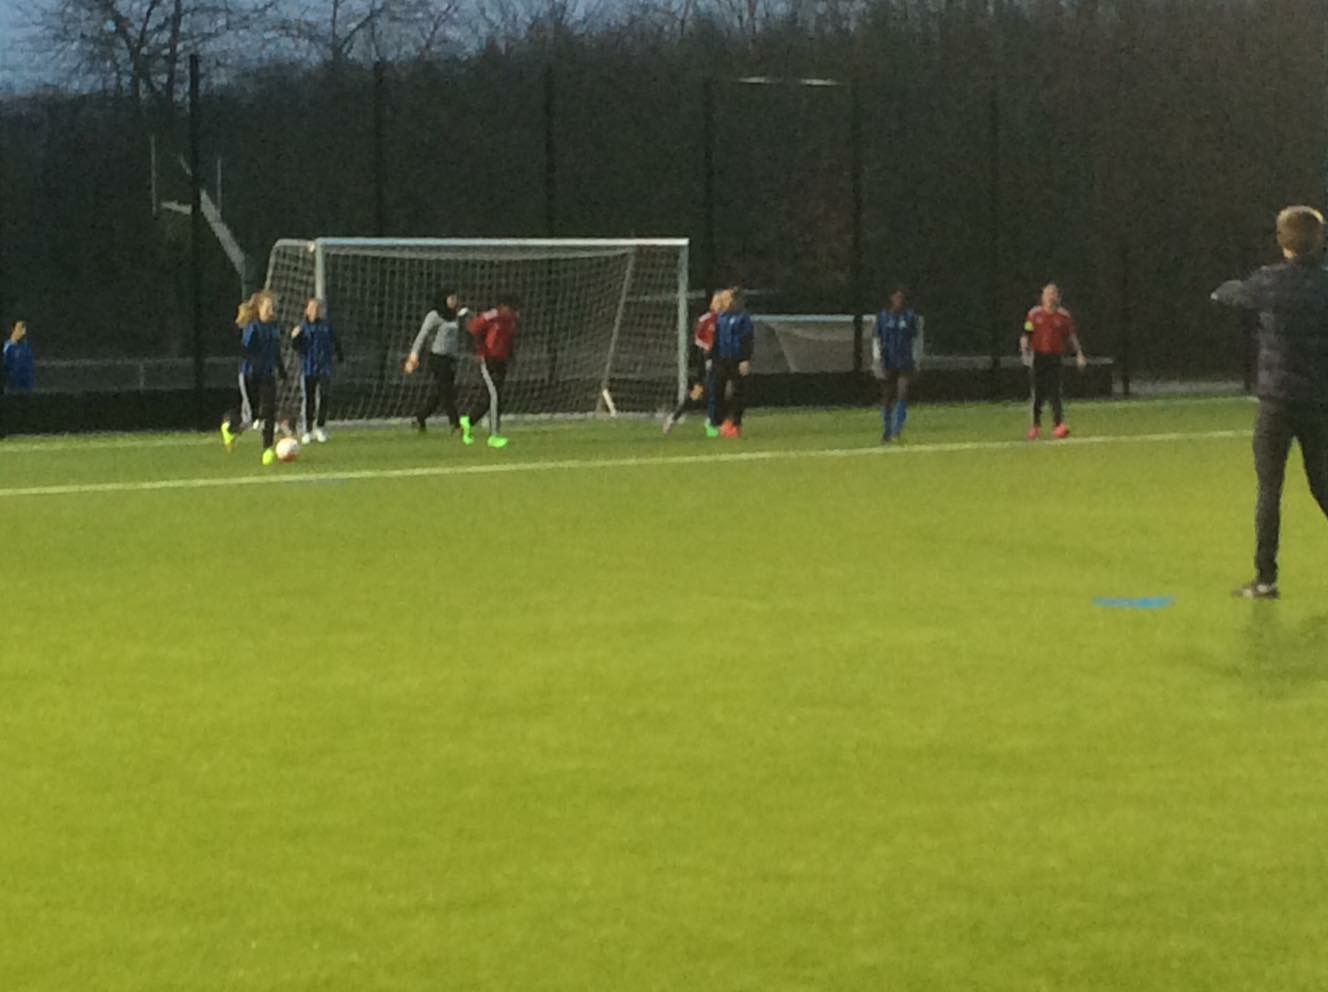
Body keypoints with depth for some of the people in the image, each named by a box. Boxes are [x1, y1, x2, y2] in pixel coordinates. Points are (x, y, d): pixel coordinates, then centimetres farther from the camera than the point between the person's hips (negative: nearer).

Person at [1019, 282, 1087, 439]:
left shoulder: (1064, 316, 5)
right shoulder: (1034, 314, 4)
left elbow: (1072, 336, 10)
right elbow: (1026, 335, 5)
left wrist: (1079, 354, 2)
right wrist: (1024, 352, -7)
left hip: (1055, 357, -1)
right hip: (1038, 356, 1)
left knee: (1054, 391, -11)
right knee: (1038, 392, 5)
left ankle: (1059, 424, -16)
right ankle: (1036, 425, 16)